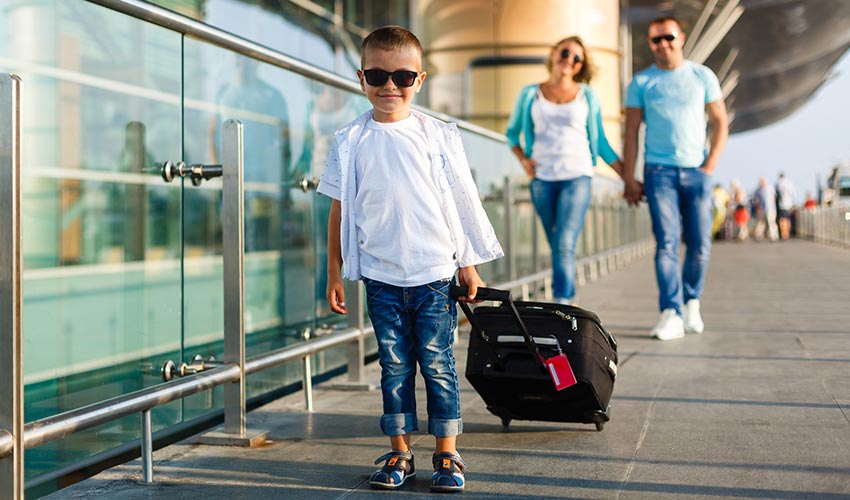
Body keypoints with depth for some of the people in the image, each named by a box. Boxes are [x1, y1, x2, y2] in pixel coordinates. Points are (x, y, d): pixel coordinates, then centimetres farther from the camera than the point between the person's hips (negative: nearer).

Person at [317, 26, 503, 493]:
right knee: (394, 366, 7)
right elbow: (339, 211, 7)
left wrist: (468, 266, 6)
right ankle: (399, 453, 17)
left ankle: (447, 455, 13)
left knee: (437, 364, 3)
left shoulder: (438, 136, 1)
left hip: (434, 273, -1)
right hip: (380, 276, 1)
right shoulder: (350, 141, 2)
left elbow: (461, 204, 6)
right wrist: (334, 274, 5)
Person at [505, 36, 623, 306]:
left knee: (564, 245, -16)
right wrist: (523, 159, 2)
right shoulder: (530, 94, 9)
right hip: (542, 178, 2)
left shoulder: (587, 95, 8)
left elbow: (600, 141, 12)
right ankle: (569, 302, 20)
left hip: (577, 176, -2)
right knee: (557, 247, 8)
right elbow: (512, 132, 20)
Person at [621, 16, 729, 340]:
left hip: (697, 170, 1)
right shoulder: (641, 82, 6)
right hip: (659, 170, -1)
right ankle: (671, 314, -15)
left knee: (700, 244, 0)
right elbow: (631, 132, 5)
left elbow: (720, 122, 9)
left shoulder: (702, 77, 7)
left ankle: (691, 303, 20)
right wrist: (629, 179, -1)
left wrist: (710, 165, -2)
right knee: (666, 242, -11)